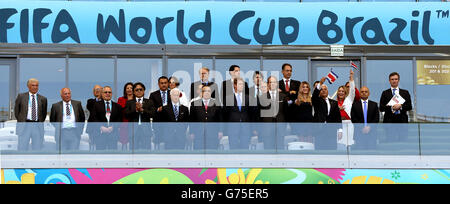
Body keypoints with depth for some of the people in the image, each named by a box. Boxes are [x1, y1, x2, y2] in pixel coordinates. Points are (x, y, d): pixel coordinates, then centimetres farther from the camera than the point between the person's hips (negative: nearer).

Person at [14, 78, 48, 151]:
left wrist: (40, 124, 10)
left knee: (37, 149, 2)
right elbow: (16, 111, 11)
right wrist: (21, 121, 6)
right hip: (24, 126, -2)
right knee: (22, 148, -4)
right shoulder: (21, 96, 6)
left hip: (37, 127, 2)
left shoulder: (43, 99, 9)